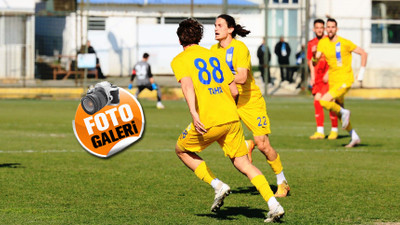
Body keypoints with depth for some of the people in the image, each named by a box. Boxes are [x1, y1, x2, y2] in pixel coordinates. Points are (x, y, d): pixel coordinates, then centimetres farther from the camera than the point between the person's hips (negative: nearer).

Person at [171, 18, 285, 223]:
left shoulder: (179, 60, 4)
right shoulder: (215, 56, 19)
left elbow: (187, 85, -17)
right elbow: (234, 91, 15)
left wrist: (194, 113, -28)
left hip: (208, 121, -5)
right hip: (232, 118, 5)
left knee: (182, 150, 20)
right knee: (243, 163, 11)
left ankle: (217, 186, 6)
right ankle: (274, 205, -3)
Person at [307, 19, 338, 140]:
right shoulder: (311, 43, 10)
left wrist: (328, 74, -13)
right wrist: (312, 76, 8)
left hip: (329, 76, -4)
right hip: (317, 77, 4)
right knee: (317, 100, -5)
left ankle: (334, 130, 6)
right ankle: (320, 131, -1)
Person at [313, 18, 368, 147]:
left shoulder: (344, 43, -11)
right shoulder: (322, 43, 3)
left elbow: (363, 53, -2)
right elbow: (315, 63, -4)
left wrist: (361, 73, -5)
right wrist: (314, 55, -26)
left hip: (345, 79, -6)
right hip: (333, 80, 6)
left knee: (324, 101, -23)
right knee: (340, 110, 12)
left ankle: (344, 112, 3)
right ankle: (354, 137, 25)